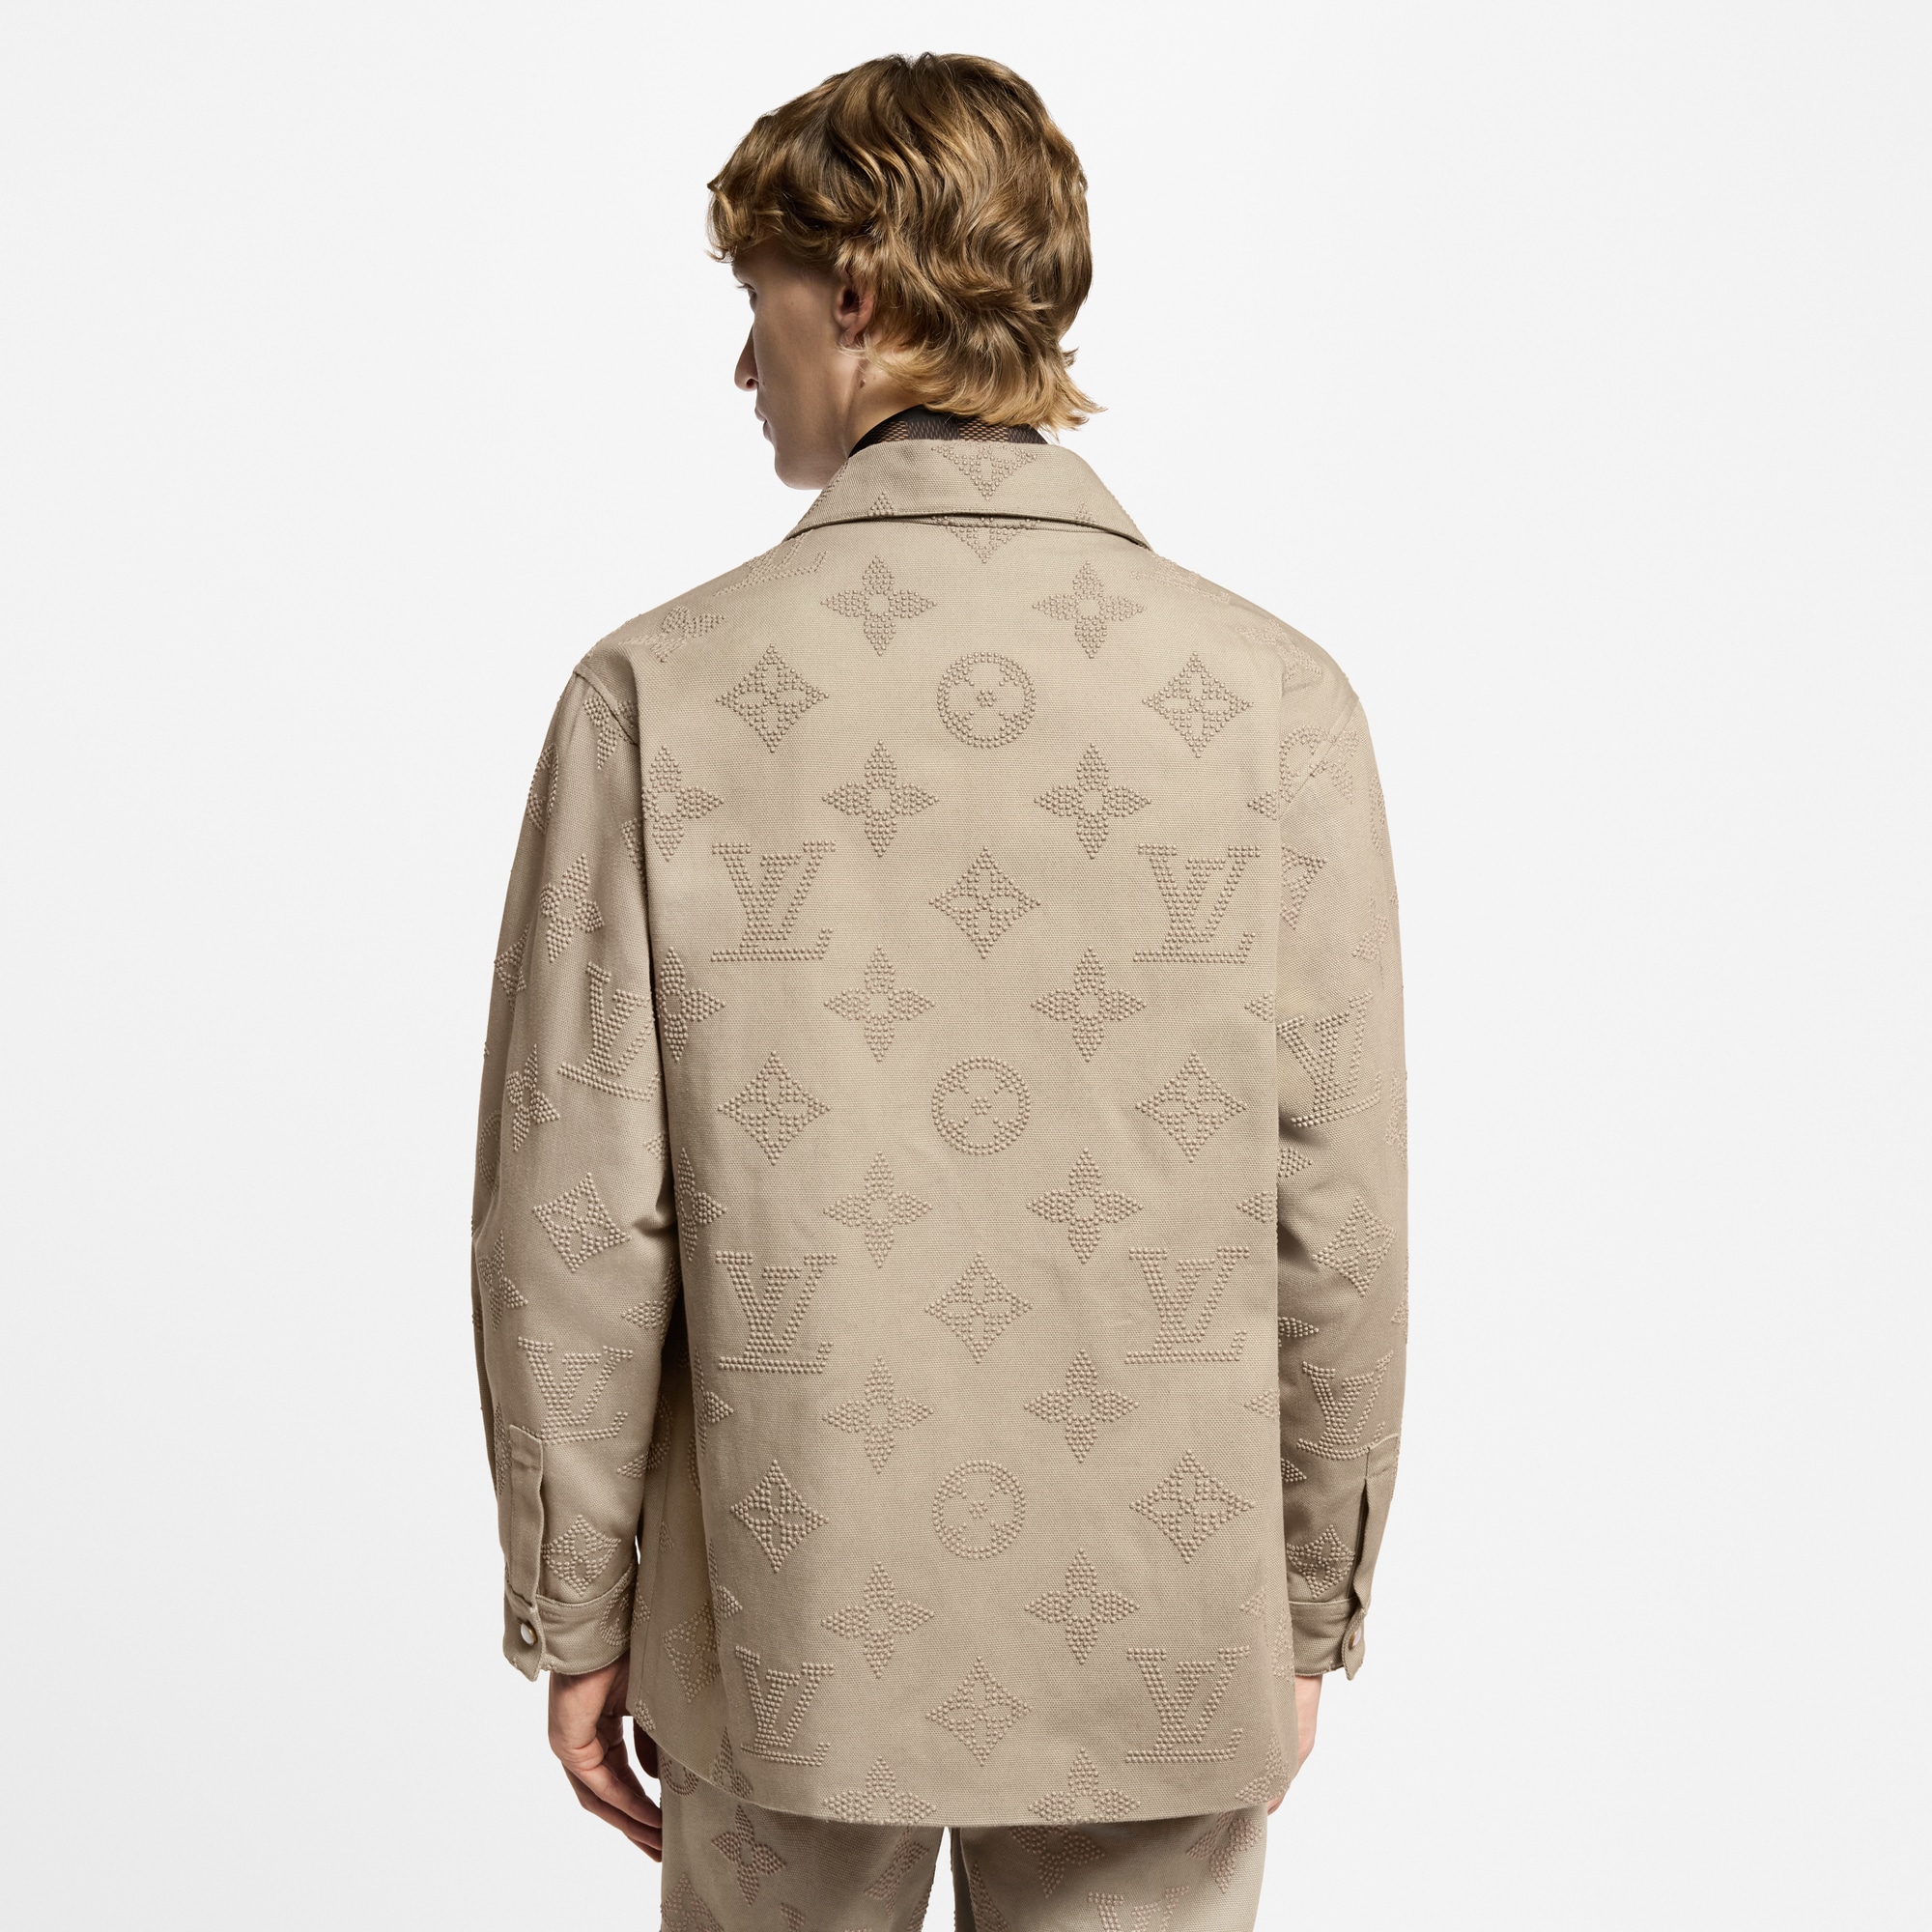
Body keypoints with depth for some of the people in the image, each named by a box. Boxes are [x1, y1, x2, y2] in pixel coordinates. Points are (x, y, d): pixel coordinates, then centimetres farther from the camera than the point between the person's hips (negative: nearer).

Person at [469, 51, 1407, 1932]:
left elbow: (577, 1225, -9)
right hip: (1160, 1635, 1)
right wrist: (1309, 1605, 7)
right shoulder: (1274, 692, -10)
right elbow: (1334, 1218, -7)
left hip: (791, 1633, 0)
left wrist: (575, 1612, 4)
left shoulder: (658, 691, -12)